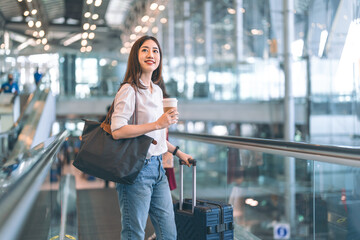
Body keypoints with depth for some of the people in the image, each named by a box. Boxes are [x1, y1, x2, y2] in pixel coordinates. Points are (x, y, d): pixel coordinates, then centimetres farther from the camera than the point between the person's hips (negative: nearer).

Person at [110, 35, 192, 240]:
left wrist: (178, 152, 26)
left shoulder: (157, 91, 15)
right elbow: (117, 131, -23)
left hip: (157, 167, 8)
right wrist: (158, 124, -22)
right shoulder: (129, 90, -11)